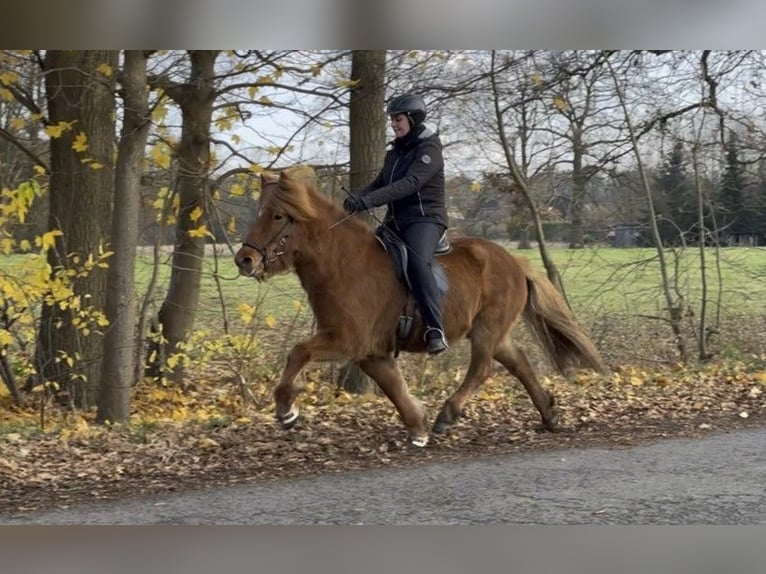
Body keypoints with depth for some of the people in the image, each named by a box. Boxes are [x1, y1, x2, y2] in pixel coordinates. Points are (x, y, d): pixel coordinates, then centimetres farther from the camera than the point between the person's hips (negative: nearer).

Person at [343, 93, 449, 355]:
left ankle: (435, 330, -39)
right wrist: (355, 198, -4)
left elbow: (410, 183, -23)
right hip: (396, 221, 9)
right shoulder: (395, 152, 17)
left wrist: (369, 200, -33)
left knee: (416, 263, -34)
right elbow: (380, 184, 19)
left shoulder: (429, 149, -9)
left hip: (425, 218, -9)